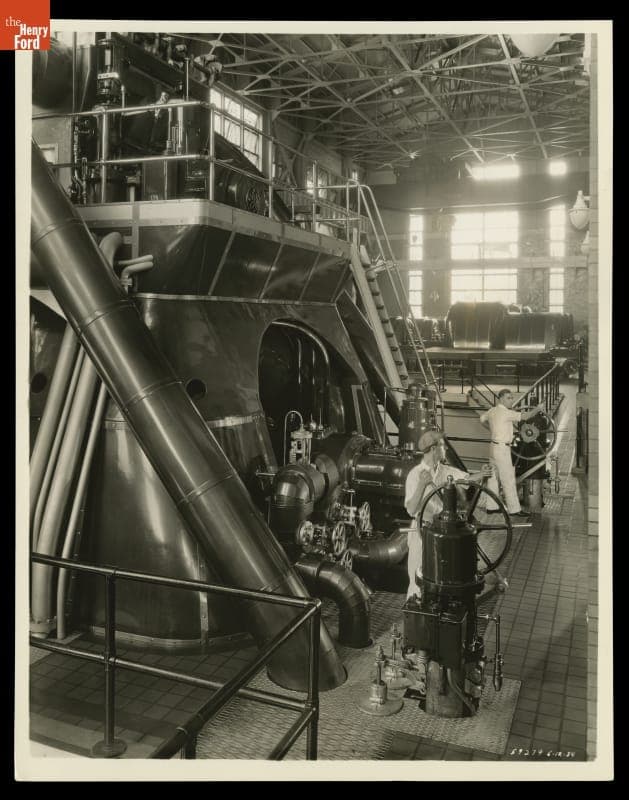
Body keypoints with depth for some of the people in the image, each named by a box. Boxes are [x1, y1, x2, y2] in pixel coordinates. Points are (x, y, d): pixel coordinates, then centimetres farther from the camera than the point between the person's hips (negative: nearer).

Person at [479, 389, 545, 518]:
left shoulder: (492, 411, 10)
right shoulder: (505, 412, -18)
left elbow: (482, 418, 28)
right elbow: (525, 416, -21)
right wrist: (538, 409, -9)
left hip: (494, 446, 10)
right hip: (501, 448, -10)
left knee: (493, 478, 13)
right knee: (508, 479, -5)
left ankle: (491, 507, 20)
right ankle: (514, 509, -1)